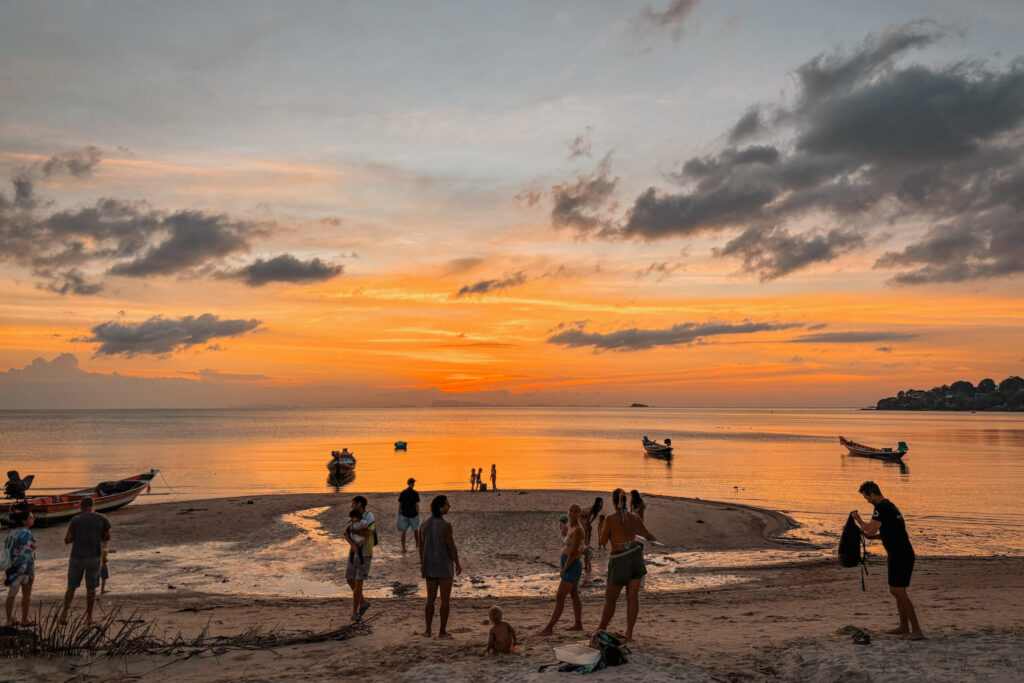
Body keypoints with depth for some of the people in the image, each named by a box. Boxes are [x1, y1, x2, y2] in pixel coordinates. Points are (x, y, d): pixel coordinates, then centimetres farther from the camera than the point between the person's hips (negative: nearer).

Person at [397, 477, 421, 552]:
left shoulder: (402, 493, -2)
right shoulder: (415, 493, -10)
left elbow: (400, 505, -1)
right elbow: (417, 505, -11)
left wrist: (399, 515, 7)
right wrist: (418, 514, 0)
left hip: (404, 515, 1)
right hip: (413, 515, -1)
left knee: (403, 531, 5)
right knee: (415, 530, 18)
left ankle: (403, 548, 2)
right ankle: (417, 545, 33)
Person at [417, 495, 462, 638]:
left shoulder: (424, 524, 0)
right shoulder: (446, 525, -20)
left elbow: (421, 545, 7)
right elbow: (451, 547, -18)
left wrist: (422, 563, 19)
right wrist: (458, 564, -6)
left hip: (430, 566, 5)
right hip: (445, 566, -5)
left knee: (431, 598, 16)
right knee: (446, 599, 7)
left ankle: (428, 630, 18)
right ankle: (442, 631, 10)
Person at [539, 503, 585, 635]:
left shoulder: (578, 529, -20)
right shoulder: (570, 526, 9)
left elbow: (573, 553, -22)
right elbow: (564, 547, 16)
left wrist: (563, 570, -15)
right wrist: (563, 530, 4)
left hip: (572, 566, -10)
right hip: (568, 564, 10)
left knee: (559, 597, -9)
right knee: (574, 596, 18)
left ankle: (549, 628, -8)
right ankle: (579, 624, 29)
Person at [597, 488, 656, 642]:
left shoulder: (609, 519, -16)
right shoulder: (635, 518, -3)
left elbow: (603, 540, -7)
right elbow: (648, 535, 13)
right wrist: (655, 539, 36)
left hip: (619, 561, -3)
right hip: (635, 557, 4)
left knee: (610, 598, 9)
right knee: (633, 596, 10)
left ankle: (601, 630, 20)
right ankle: (629, 632, 12)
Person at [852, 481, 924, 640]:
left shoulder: (881, 508, -15)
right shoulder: (891, 506, 18)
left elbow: (870, 529, -21)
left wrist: (858, 519, -4)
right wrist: (871, 536, 21)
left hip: (900, 556, -11)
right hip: (903, 554, 11)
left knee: (899, 592, -10)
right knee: (895, 590, 17)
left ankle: (916, 630, -9)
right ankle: (904, 627, 25)